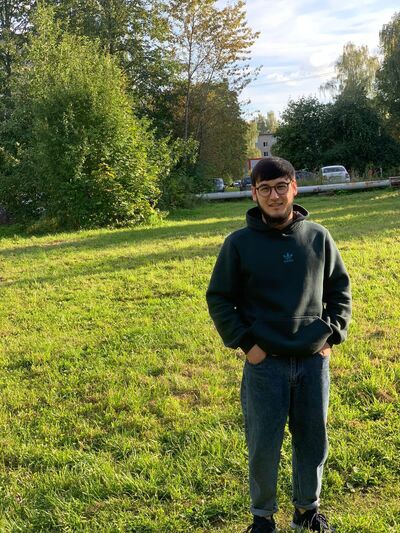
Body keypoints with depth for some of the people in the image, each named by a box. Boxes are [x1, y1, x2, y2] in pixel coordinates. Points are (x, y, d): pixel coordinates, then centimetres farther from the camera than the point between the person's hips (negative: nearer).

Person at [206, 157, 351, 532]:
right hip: (265, 365, -2)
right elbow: (218, 299, 0)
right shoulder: (239, 243, -6)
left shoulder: (318, 237, 1)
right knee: (263, 447, 7)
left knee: (313, 442, 14)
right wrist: (244, 343, -7)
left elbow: (340, 287, 11)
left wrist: (333, 334, 2)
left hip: (314, 361, 2)